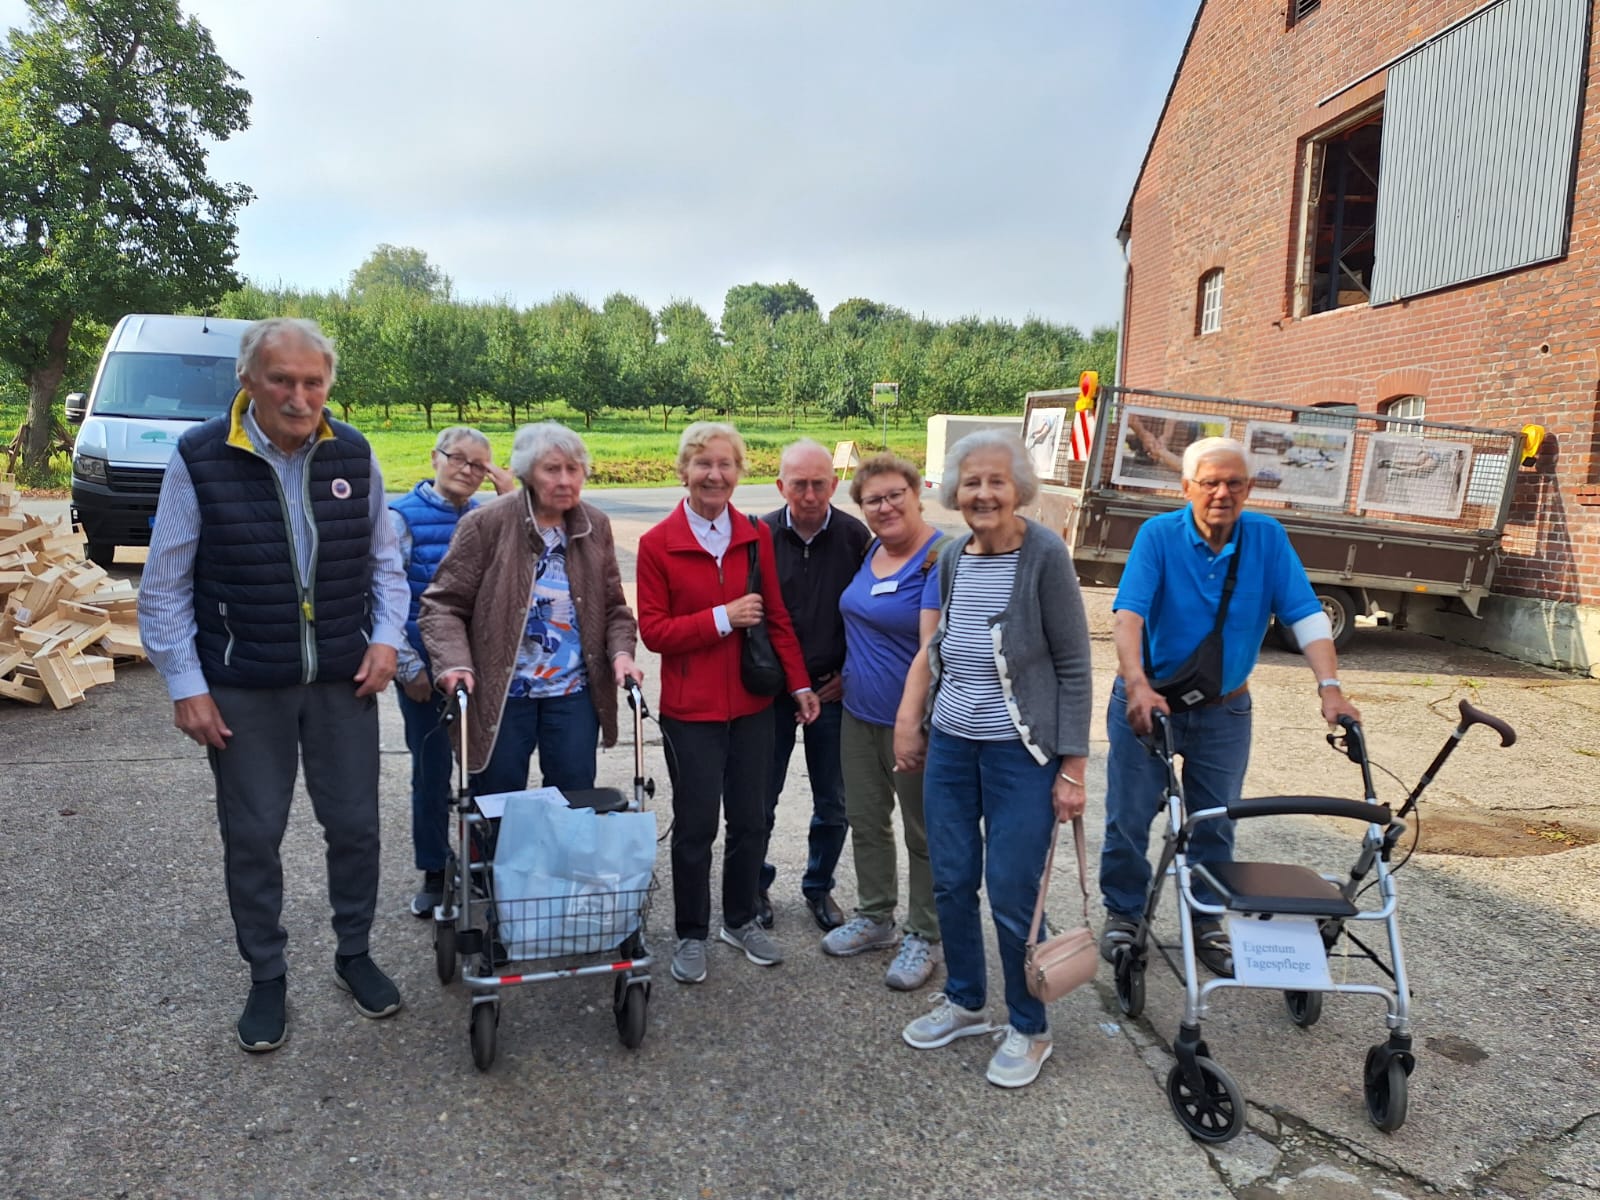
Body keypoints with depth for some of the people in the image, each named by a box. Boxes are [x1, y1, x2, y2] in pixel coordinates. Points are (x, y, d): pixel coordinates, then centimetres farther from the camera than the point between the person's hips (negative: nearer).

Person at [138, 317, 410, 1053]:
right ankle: (266, 977, 29)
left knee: (355, 824, 10)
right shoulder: (200, 459, -10)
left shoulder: (352, 454, -2)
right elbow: (164, 588, -5)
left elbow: (383, 559, 9)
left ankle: (354, 955, 31)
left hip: (343, 681, 2)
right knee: (252, 836, 10)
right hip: (243, 689, -2)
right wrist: (186, 686, -8)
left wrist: (386, 637, -4)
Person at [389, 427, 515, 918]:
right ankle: (434, 874, 24)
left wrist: (513, 499, -10)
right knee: (431, 772, 8)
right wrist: (409, 666, -8)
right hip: (426, 667, -2)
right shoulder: (403, 516, -3)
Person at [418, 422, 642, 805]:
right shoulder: (485, 524, -8)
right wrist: (454, 664, -22)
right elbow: (443, 605, -7)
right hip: (498, 695, -3)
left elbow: (613, 606, 11)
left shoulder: (596, 526, 4)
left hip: (574, 692, 3)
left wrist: (621, 651, -7)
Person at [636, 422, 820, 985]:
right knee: (695, 825, 7)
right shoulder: (657, 544, -8)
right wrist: (722, 619, -17)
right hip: (690, 710, -3)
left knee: (750, 820, 13)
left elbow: (777, 616, 6)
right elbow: (653, 631, -9)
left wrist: (800, 684, 4)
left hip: (752, 703, 3)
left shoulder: (757, 535, 2)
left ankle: (741, 920, 34)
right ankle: (691, 934, 26)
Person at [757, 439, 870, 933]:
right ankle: (755, 886, 29)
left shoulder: (854, 536, -5)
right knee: (760, 799, 8)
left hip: (834, 689, 1)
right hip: (771, 689, -1)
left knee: (833, 804, 10)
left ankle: (819, 887, 31)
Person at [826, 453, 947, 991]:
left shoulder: (941, 559, -18)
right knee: (866, 821, 18)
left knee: (924, 834, 9)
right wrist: (847, 680, 13)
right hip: (859, 714, 8)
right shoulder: (871, 550, 7)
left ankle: (925, 937, 25)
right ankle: (874, 918, 37)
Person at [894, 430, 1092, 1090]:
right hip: (950, 743, 6)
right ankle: (964, 1002, 35)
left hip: (1020, 751, -6)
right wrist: (911, 720, 12)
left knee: (1011, 895, 0)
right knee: (950, 882, 13)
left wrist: (1073, 765, -13)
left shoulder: (1045, 555, -13)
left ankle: (1028, 1028, 23)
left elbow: (1074, 666, -11)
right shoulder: (953, 556, 4)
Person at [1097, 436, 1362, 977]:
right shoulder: (1159, 534, -14)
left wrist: (1330, 688, -24)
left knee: (1216, 824, 12)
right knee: (1129, 816, 5)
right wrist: (1137, 684, -40)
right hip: (1149, 701, -2)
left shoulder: (1268, 538, -5)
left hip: (1225, 710, 3)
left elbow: (1306, 614, -11)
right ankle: (1123, 914, 25)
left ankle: (1207, 922, 30)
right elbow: (1128, 612, -25)